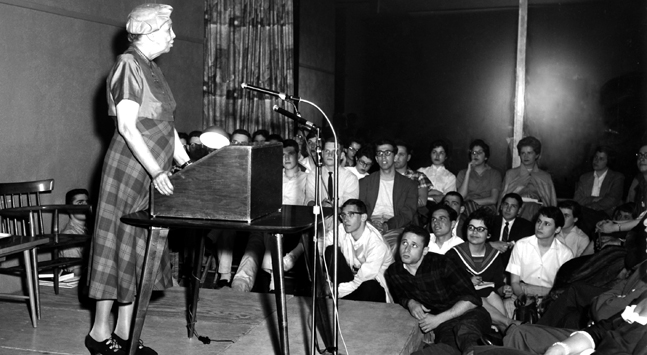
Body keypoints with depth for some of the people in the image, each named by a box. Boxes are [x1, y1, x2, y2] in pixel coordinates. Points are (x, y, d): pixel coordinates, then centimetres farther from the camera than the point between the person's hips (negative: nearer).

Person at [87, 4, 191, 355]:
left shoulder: (151, 69, 16)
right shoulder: (128, 64, -11)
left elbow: (165, 126, 17)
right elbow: (127, 126, -19)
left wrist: (187, 163, 10)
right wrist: (156, 171, -22)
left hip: (153, 174, 9)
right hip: (129, 168, -9)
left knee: (139, 248, 9)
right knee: (121, 243, -3)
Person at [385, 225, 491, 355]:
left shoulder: (441, 263, -13)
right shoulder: (392, 273, 1)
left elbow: (472, 300, -14)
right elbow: (399, 297, 22)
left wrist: (438, 319, -18)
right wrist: (410, 303, -3)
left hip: (469, 313, -2)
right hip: (442, 324, 2)